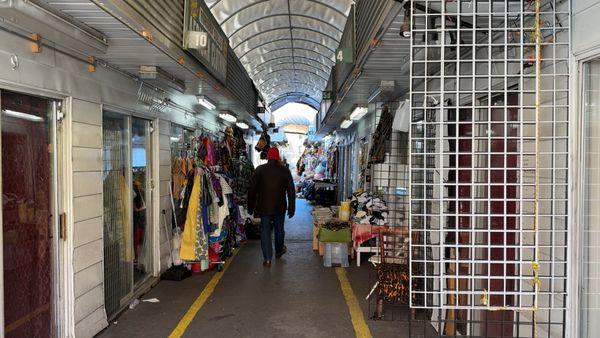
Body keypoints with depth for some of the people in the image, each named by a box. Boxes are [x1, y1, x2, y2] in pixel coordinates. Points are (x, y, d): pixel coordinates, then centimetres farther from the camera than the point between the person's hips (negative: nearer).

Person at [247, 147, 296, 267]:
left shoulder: (259, 170, -4)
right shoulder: (285, 170, -2)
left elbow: (252, 190, -1)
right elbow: (291, 191, -1)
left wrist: (250, 207, 8)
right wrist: (291, 208, 5)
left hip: (264, 207, -1)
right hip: (280, 208, 1)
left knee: (265, 231, 2)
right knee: (279, 229, 20)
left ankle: (267, 259, -2)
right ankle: (279, 251, 40)